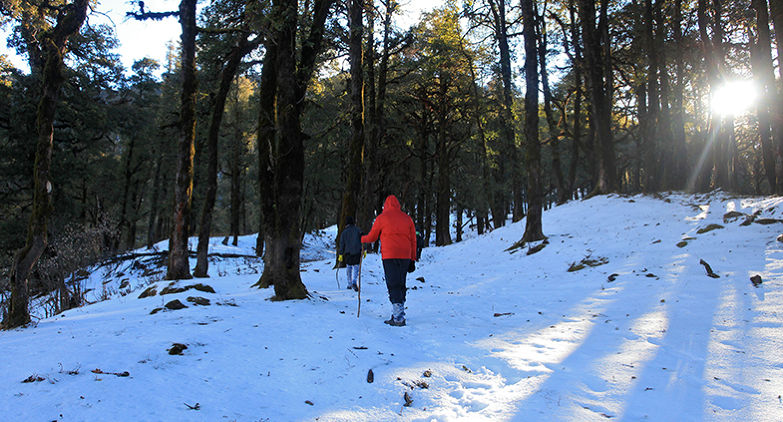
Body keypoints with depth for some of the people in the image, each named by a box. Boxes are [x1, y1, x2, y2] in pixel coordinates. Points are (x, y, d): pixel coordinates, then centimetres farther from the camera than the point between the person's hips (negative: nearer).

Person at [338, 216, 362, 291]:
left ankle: (349, 284, 18)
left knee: (349, 268, 15)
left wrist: (340, 254, 6)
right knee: (355, 268, 0)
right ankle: (354, 282, -22)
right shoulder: (357, 230, 1)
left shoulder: (344, 232, 2)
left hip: (348, 253, 1)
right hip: (357, 252, -1)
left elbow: (342, 244, 2)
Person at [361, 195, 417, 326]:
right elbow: (413, 240, 12)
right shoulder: (407, 218, 13)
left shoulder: (381, 218, 2)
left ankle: (399, 318, -14)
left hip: (389, 256, -4)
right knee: (401, 285, 13)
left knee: (393, 286, -6)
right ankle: (398, 315, 15)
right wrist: (412, 260, 17)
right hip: (405, 256, 4)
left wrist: (362, 239, 33)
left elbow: (372, 237, 10)